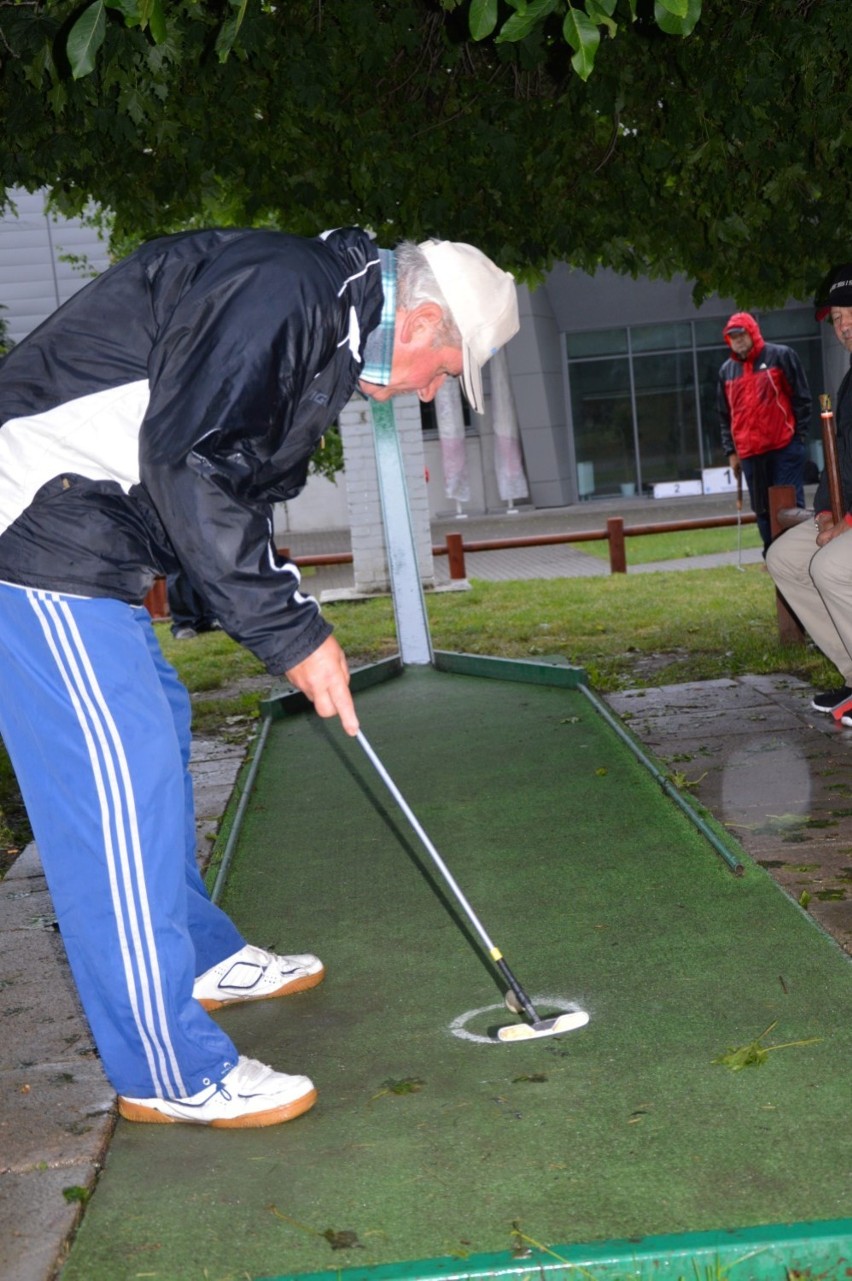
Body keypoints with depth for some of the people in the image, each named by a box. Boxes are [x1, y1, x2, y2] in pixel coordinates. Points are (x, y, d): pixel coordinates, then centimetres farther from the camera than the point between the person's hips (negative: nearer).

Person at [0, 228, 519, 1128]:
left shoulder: (323, 333, 17)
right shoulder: (279, 287, -17)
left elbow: (241, 484, 22)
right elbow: (189, 464, -24)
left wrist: (298, 629, 11)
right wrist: (294, 635, -18)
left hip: (85, 542, 11)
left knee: (156, 721, 20)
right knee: (116, 768, -9)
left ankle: (203, 959, 39)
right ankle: (170, 1072, 0)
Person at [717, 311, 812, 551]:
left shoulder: (781, 356, 1)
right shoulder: (727, 370, 13)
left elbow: (801, 398, 1)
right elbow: (725, 415, 17)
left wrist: (800, 437, -5)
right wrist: (731, 451, 10)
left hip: (784, 447, -4)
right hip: (749, 453, 4)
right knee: (762, 510, 5)